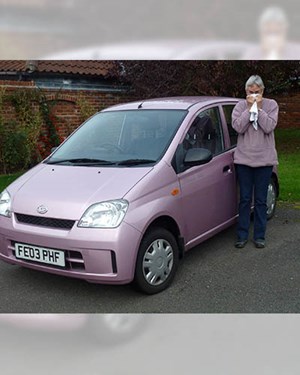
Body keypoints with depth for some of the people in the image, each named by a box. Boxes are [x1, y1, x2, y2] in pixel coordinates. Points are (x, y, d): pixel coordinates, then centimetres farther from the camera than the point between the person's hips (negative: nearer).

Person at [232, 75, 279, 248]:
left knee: (261, 200, 7)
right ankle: (243, 235, 15)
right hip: (244, 158, 0)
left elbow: (269, 127, -12)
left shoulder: (271, 105, 1)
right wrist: (249, 108, -12)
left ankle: (260, 236, 16)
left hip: (264, 159, 0)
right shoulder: (240, 106, 2)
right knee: (245, 199, 6)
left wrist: (259, 108, -14)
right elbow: (238, 127, -11)